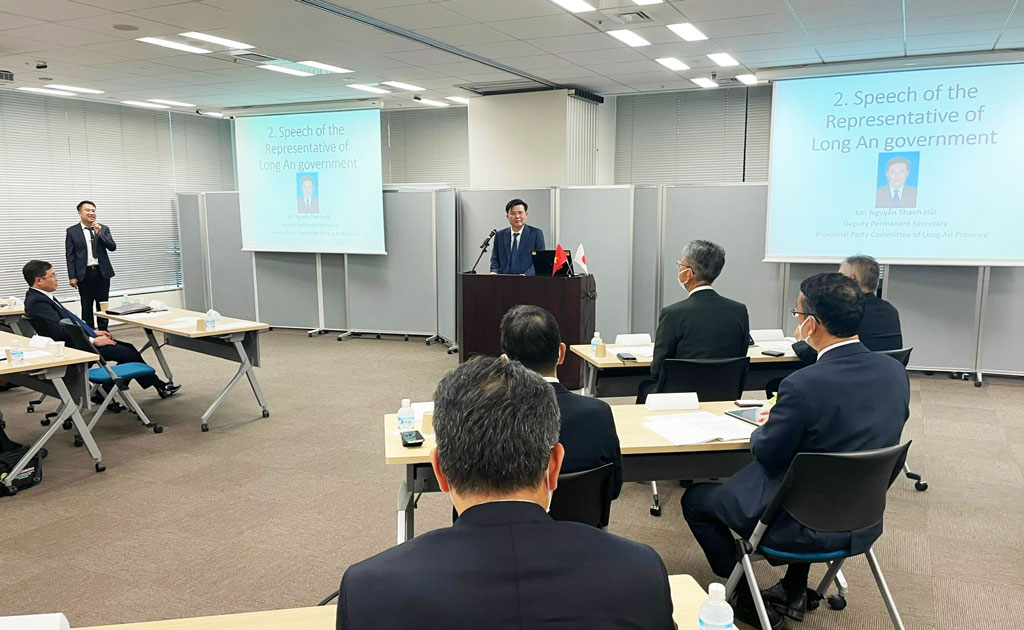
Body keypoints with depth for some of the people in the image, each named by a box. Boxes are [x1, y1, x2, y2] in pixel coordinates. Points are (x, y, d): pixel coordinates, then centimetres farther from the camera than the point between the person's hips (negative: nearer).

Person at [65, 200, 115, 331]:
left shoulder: (104, 229, 7)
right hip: (85, 273, -2)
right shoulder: (72, 231, 1)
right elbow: (70, 255, 0)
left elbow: (112, 247, -2)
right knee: (87, 307, 4)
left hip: (102, 272, 2)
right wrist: (72, 276, -6)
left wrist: (100, 233, -14)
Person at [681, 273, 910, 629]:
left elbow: (767, 453, -15)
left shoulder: (803, 385, -29)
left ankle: (747, 600, 22)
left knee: (695, 499, 14)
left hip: (804, 525, -7)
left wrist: (762, 430, 6)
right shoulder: (895, 372, -7)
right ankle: (795, 590, 39)